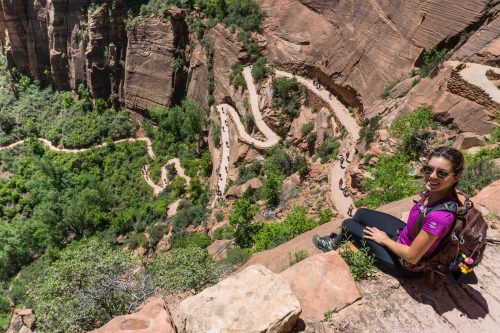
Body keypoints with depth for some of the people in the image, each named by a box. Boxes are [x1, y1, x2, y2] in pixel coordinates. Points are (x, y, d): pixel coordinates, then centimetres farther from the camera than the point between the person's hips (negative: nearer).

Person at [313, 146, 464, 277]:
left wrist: (384, 239, -14)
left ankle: (335, 244, 40)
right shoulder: (437, 191, -16)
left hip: (404, 263, -7)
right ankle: (337, 241, 42)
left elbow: (412, 256, -28)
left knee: (348, 224, 5)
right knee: (361, 213, 18)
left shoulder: (440, 216, -39)